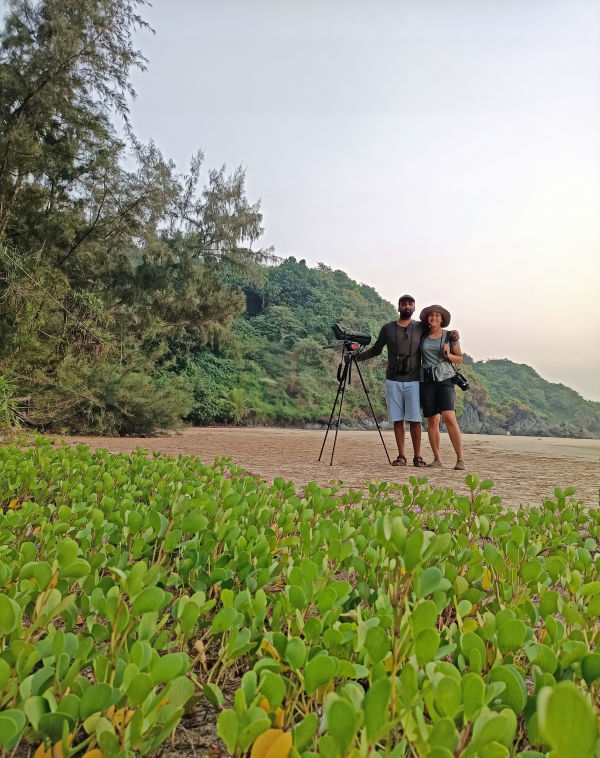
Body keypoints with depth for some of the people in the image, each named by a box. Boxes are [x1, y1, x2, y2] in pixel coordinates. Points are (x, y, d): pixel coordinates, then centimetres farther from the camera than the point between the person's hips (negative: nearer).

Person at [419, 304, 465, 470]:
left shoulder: (450, 336, 5)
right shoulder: (422, 336, 11)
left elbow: (460, 359, 10)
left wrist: (448, 355, -10)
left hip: (445, 379, -2)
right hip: (427, 381, 3)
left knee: (450, 419, -14)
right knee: (432, 421, 1)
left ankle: (460, 459, -8)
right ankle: (437, 458, 11)